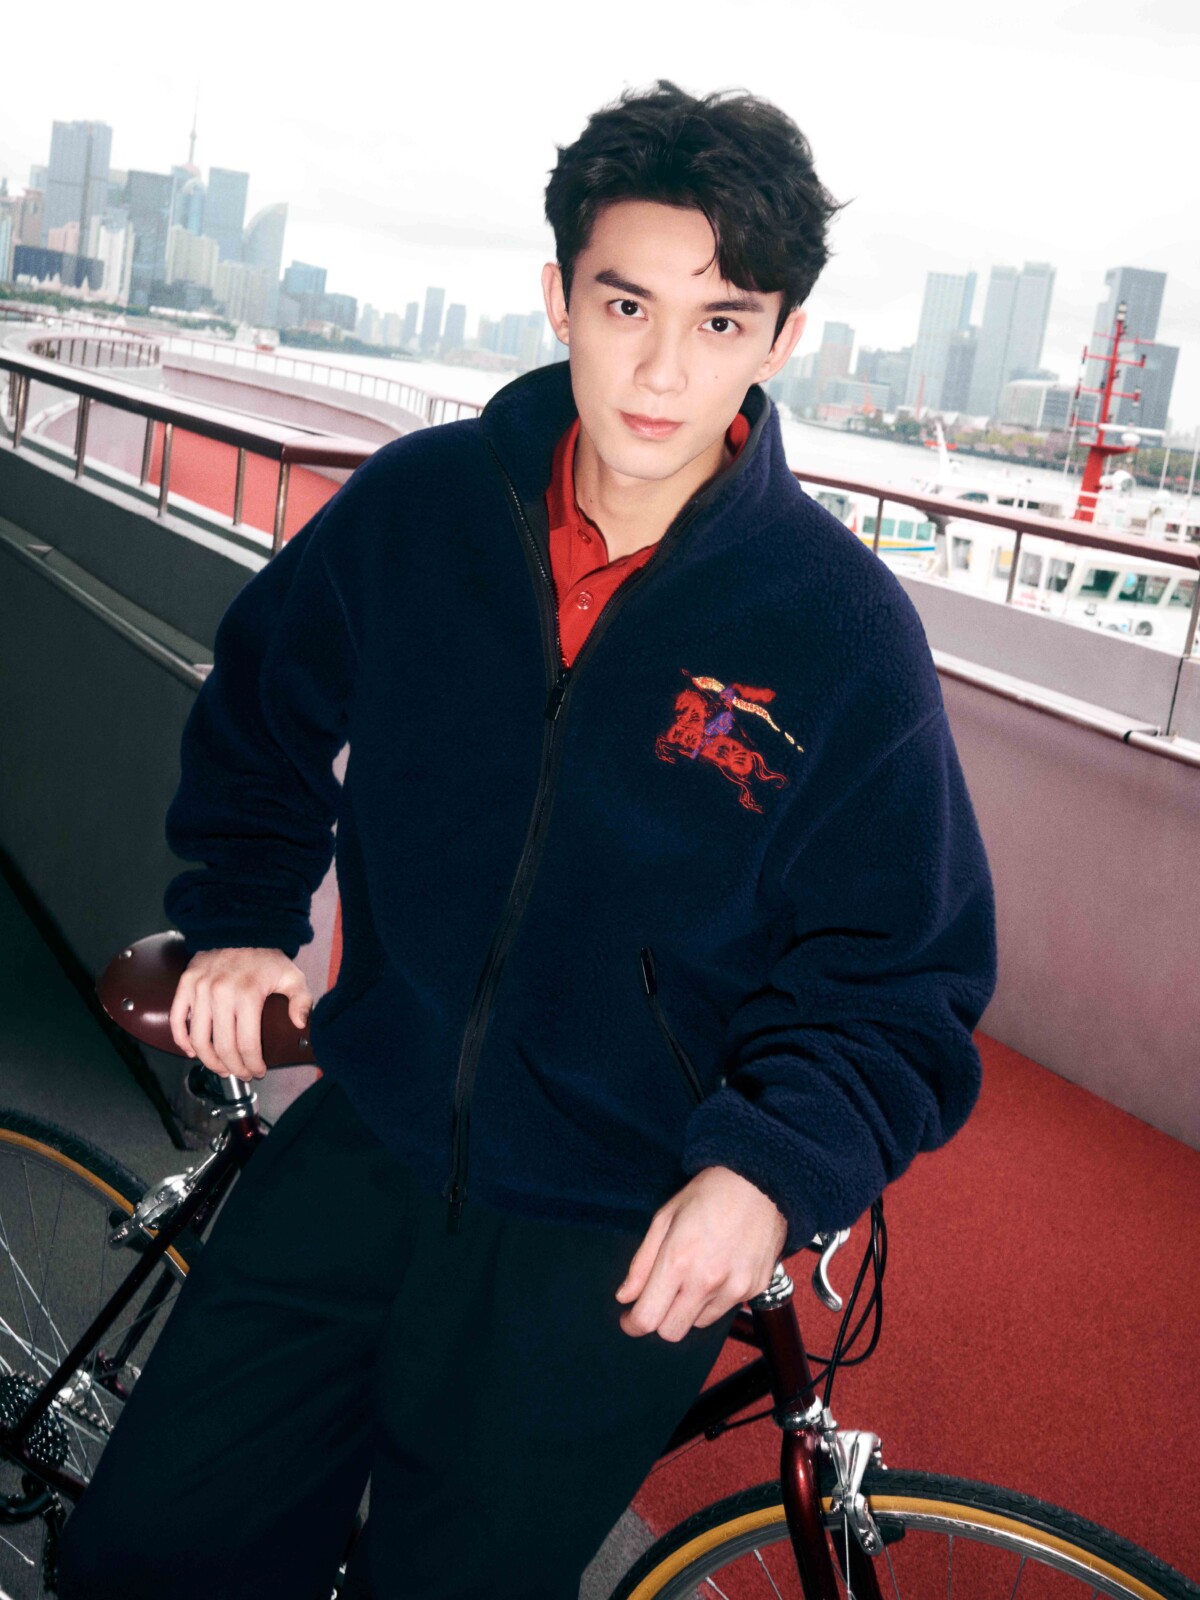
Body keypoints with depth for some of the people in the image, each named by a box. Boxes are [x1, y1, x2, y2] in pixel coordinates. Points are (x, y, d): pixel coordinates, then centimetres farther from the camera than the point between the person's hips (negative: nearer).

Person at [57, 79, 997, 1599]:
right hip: (360, 1156, 3)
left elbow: (902, 986, -8)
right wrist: (241, 916, -1)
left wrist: (774, 1171, -24)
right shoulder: (413, 507, -7)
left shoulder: (845, 630, -15)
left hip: (620, 1254, -2)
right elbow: (259, 715, 12)